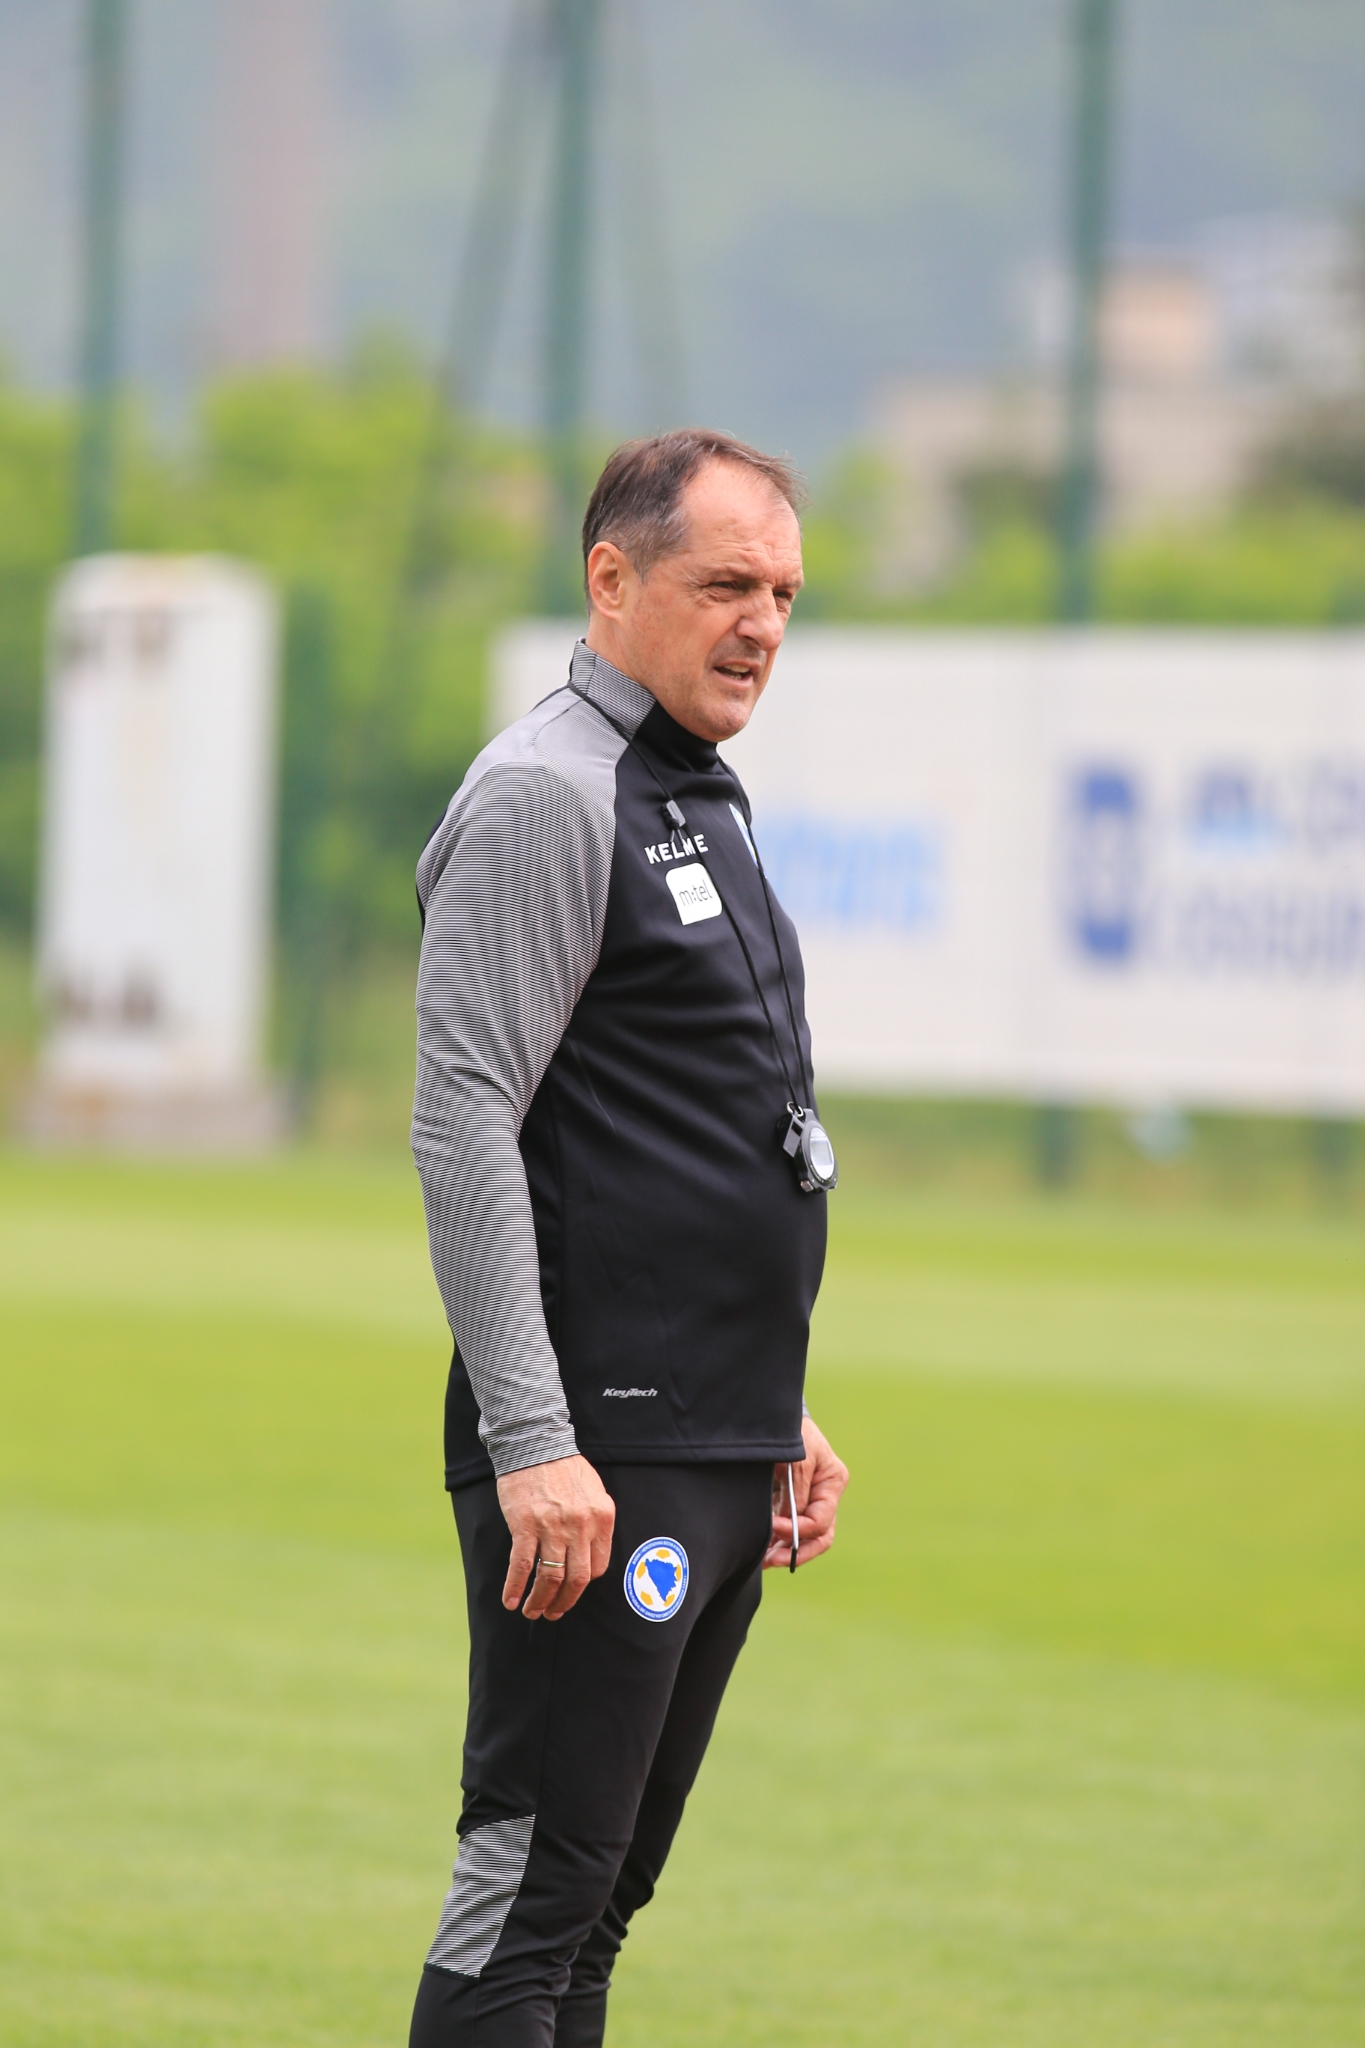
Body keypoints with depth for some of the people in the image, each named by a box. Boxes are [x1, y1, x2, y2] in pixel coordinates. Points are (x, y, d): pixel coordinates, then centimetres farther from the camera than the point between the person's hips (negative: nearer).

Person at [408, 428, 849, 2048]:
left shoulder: (701, 803, 20)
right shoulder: (545, 796, -10)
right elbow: (463, 1125, -17)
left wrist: (781, 1416, 24)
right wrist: (531, 1444, -23)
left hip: (719, 1463, 9)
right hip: (595, 1457, -9)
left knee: (598, 1904, 10)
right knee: (532, 1892, -11)